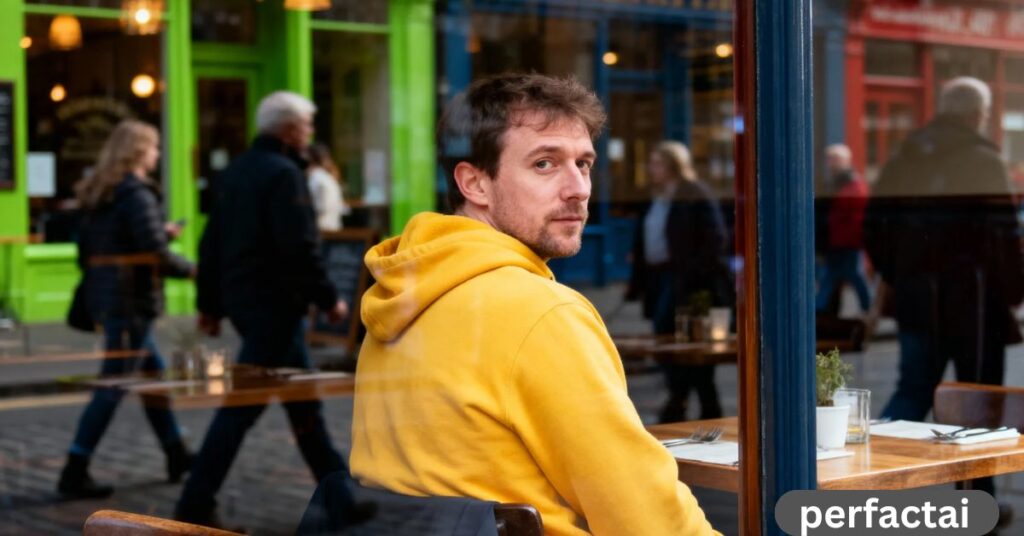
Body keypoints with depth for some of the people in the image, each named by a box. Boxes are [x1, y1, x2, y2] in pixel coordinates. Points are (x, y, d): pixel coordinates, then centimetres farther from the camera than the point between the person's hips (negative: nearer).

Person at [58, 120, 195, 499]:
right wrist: (191, 269, -1)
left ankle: (177, 456, 29)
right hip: (132, 301, -9)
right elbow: (158, 256, -19)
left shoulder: (99, 194, 12)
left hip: (103, 297, 9)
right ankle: (74, 474, -4)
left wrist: (160, 232, 21)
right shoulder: (138, 193, -15)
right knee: (112, 388, -5)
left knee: (153, 373, 19)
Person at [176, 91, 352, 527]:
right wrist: (327, 298, -12)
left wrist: (210, 303, 19)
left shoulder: (235, 172, 14)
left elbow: (212, 244, 16)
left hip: (241, 297, 10)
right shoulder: (283, 173, -14)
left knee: (303, 399, 16)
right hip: (274, 302, -10)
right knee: (244, 403, -6)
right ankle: (196, 504, -4)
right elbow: (299, 249, -21)